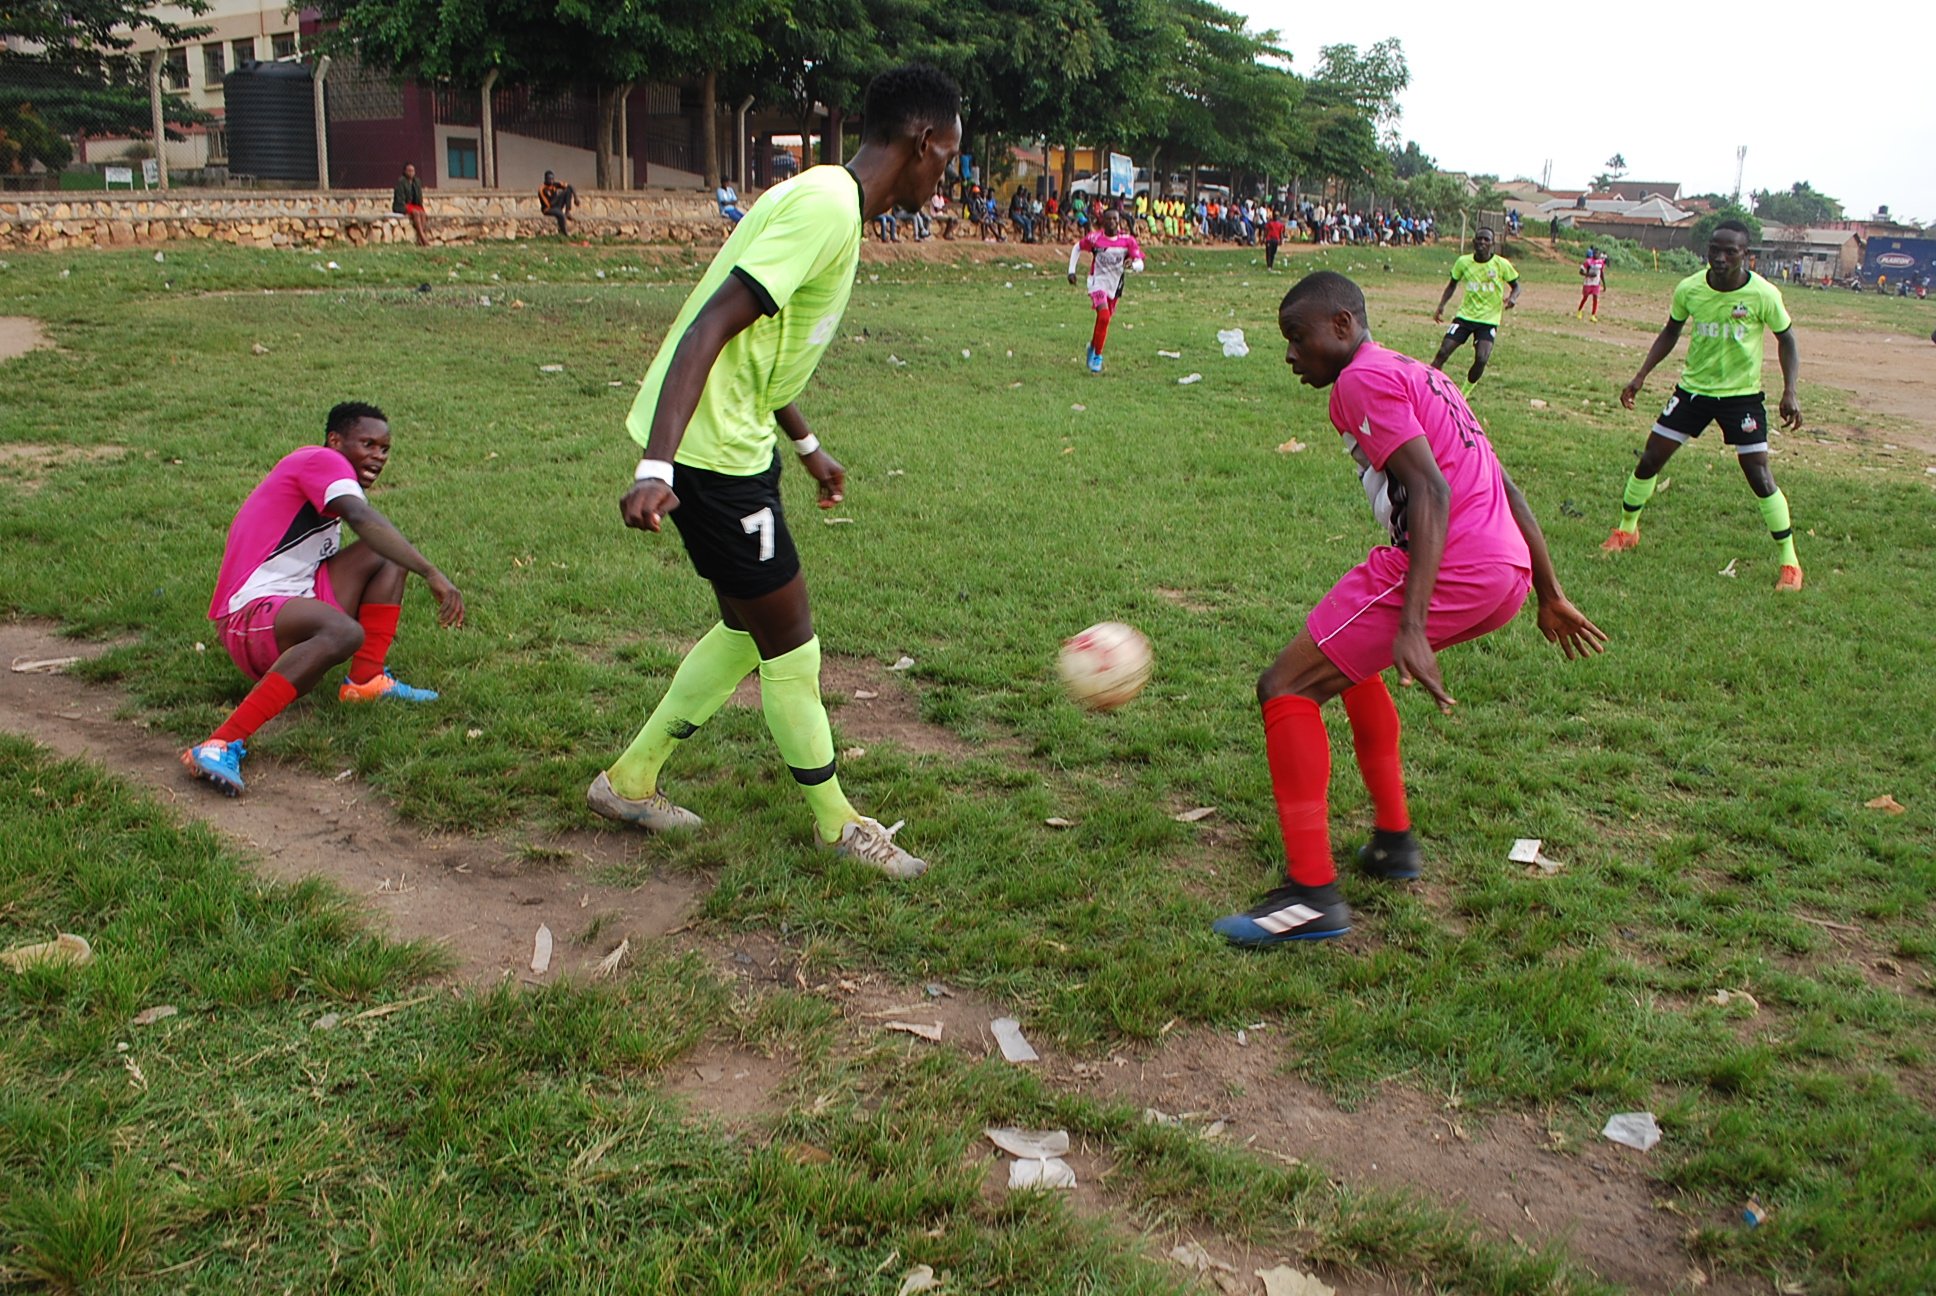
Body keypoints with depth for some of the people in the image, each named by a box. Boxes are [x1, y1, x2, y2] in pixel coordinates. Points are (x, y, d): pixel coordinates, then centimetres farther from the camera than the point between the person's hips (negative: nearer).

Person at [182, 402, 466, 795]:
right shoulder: (321, 460, -6)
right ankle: (221, 745, -40)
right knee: (343, 632, -39)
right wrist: (432, 574, -31)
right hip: (251, 616, -10)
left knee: (385, 556, 8)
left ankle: (365, 681, -4)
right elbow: (364, 520, -24)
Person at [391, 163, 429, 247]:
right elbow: (400, 198, -13)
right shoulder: (400, 181, -7)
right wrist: (406, 209, -22)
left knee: (422, 213, -27)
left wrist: (420, 206, 0)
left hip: (414, 205, 6)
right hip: (402, 207, -6)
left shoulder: (417, 182, 13)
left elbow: (419, 197, 16)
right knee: (415, 213, -33)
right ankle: (423, 238, -42)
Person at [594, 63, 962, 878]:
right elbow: (710, 330, -27)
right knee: (788, 639, 2)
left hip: (733, 440, 10)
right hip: (712, 449, -10)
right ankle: (835, 824, 19)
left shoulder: (825, 199, 13)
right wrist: (656, 468, -35)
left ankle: (630, 780, 30)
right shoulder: (828, 207, -19)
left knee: (749, 628, 19)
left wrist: (806, 445, 31)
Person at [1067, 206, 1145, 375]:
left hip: (1115, 285, 4)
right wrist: (1071, 270, 2)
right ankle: (1098, 357, -13)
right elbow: (1077, 248, 7)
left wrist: (1132, 264, -37)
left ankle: (1093, 347, 46)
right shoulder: (1094, 238, -11)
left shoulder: (1128, 240, -8)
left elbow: (1140, 264, -14)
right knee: (1104, 316, -24)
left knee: (1105, 319, 16)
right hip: (1098, 282, -4)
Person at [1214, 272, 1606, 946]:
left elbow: (1431, 490, -17)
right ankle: (1394, 841, 34)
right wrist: (1550, 598, 30)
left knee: (1287, 688, -5)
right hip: (1508, 576, 10)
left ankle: (1312, 894, -10)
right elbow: (1506, 490, 26)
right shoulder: (1419, 375, 26)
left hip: (1451, 569, -10)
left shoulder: (1363, 378, -3)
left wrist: (1411, 627, -25)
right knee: (1352, 659, 31)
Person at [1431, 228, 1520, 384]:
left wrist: (1513, 297, -18)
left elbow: (1516, 286, 5)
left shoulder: (1502, 264, -7)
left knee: (1481, 359, -18)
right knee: (1443, 352, -11)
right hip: (1465, 316, 2)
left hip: (1489, 320, -2)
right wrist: (1441, 306, -2)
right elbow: (1452, 285, 12)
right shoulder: (1463, 262, -2)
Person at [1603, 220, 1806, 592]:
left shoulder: (1763, 295, -17)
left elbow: (1786, 339, -3)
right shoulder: (1689, 289, -10)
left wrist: (1789, 391, -12)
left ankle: (1789, 559, 5)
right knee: (1649, 459, 1)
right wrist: (1641, 376, 2)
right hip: (1693, 388, 3)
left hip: (1742, 394, -3)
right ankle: (1626, 529, 25)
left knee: (1759, 477, -8)